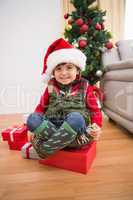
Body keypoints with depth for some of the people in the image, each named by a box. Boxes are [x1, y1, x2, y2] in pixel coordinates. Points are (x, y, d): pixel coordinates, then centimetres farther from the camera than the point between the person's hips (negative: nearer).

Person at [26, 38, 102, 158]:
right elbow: (41, 107, 13)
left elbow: (94, 109, 6)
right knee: (32, 118, -23)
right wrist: (36, 127, 0)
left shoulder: (84, 87, 4)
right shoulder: (51, 87, 10)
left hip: (78, 129, -1)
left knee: (75, 117, -36)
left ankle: (44, 149, -22)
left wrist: (97, 126, -12)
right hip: (50, 126, 2)